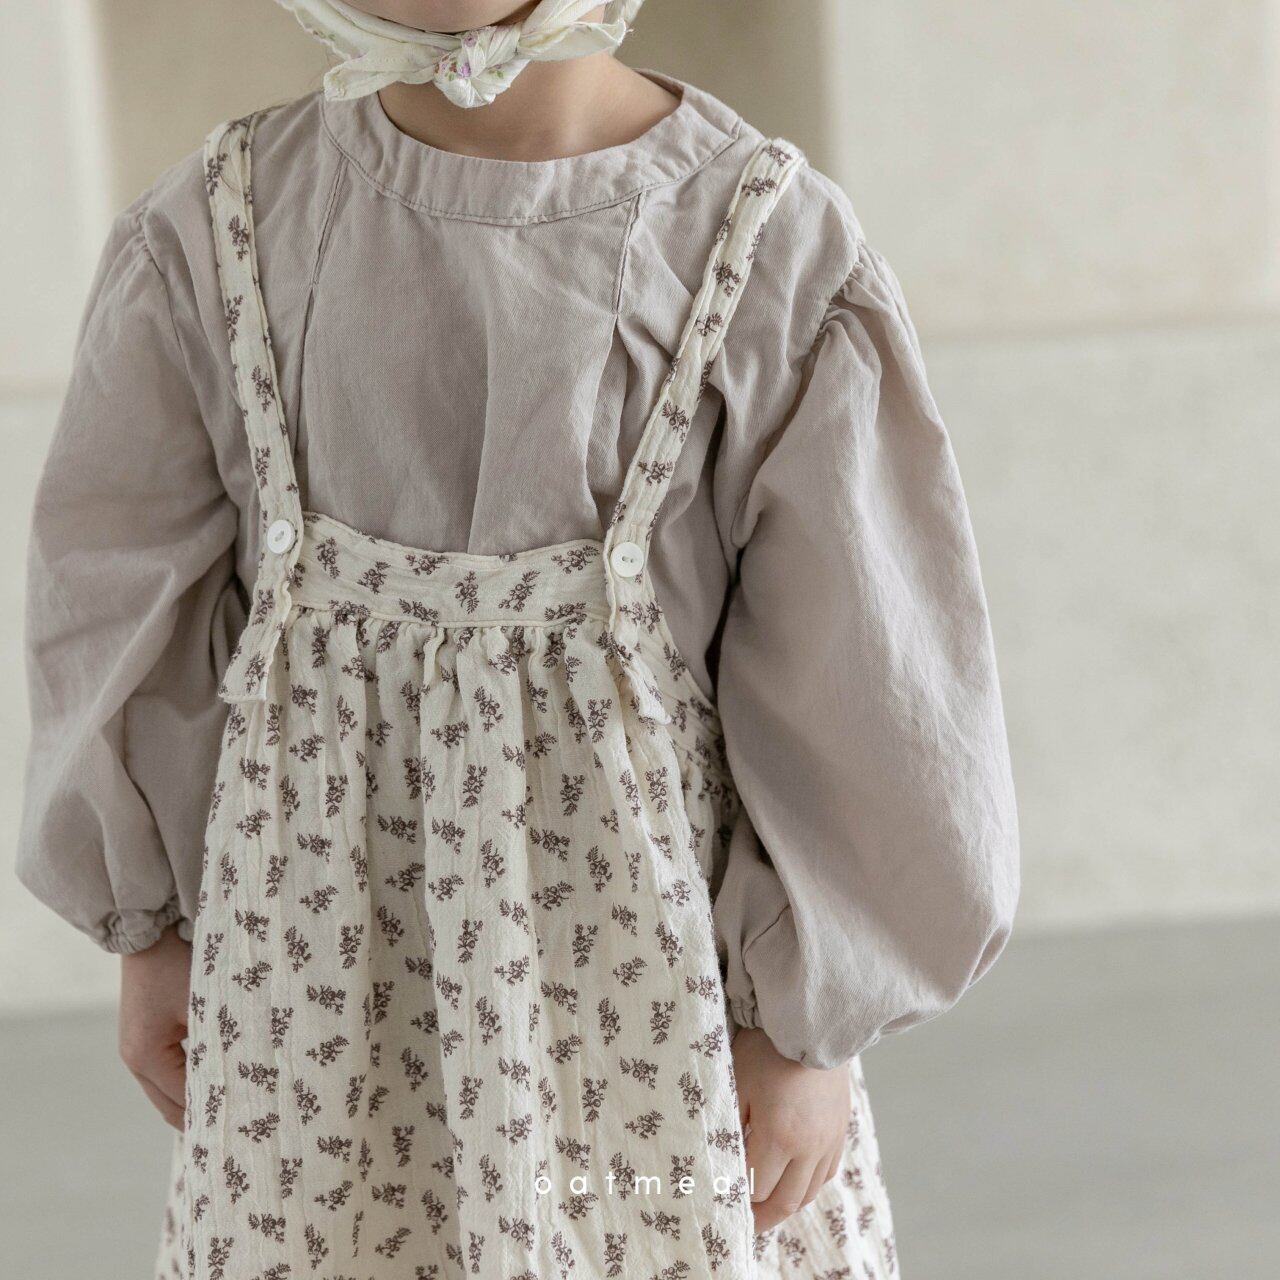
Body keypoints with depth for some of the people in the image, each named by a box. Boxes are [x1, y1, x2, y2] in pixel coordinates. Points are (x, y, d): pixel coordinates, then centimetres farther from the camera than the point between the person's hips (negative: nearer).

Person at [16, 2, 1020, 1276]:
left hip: (641, 956, -2)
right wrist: (154, 927, 10)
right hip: (324, 960, 2)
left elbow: (858, 679, -8)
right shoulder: (215, 235, -4)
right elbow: (129, 594, 6)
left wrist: (807, 1023, -6)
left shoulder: (771, 248, -12)